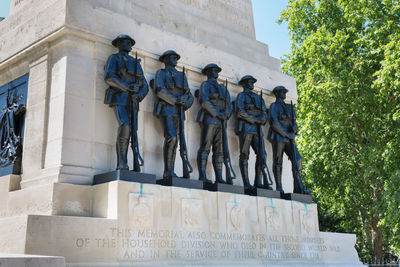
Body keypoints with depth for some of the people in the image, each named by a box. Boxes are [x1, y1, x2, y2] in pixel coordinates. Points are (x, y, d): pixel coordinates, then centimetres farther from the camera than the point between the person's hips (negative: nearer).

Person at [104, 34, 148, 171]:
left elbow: (144, 85, 19)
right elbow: (109, 77, -8)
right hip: (119, 98, -5)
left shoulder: (136, 63, 27)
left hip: (132, 102, 5)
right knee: (125, 126, -23)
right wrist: (127, 87, -20)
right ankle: (122, 164, -25)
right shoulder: (114, 58, 11)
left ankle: (135, 165, -5)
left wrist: (140, 94, -5)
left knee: (132, 131, -4)